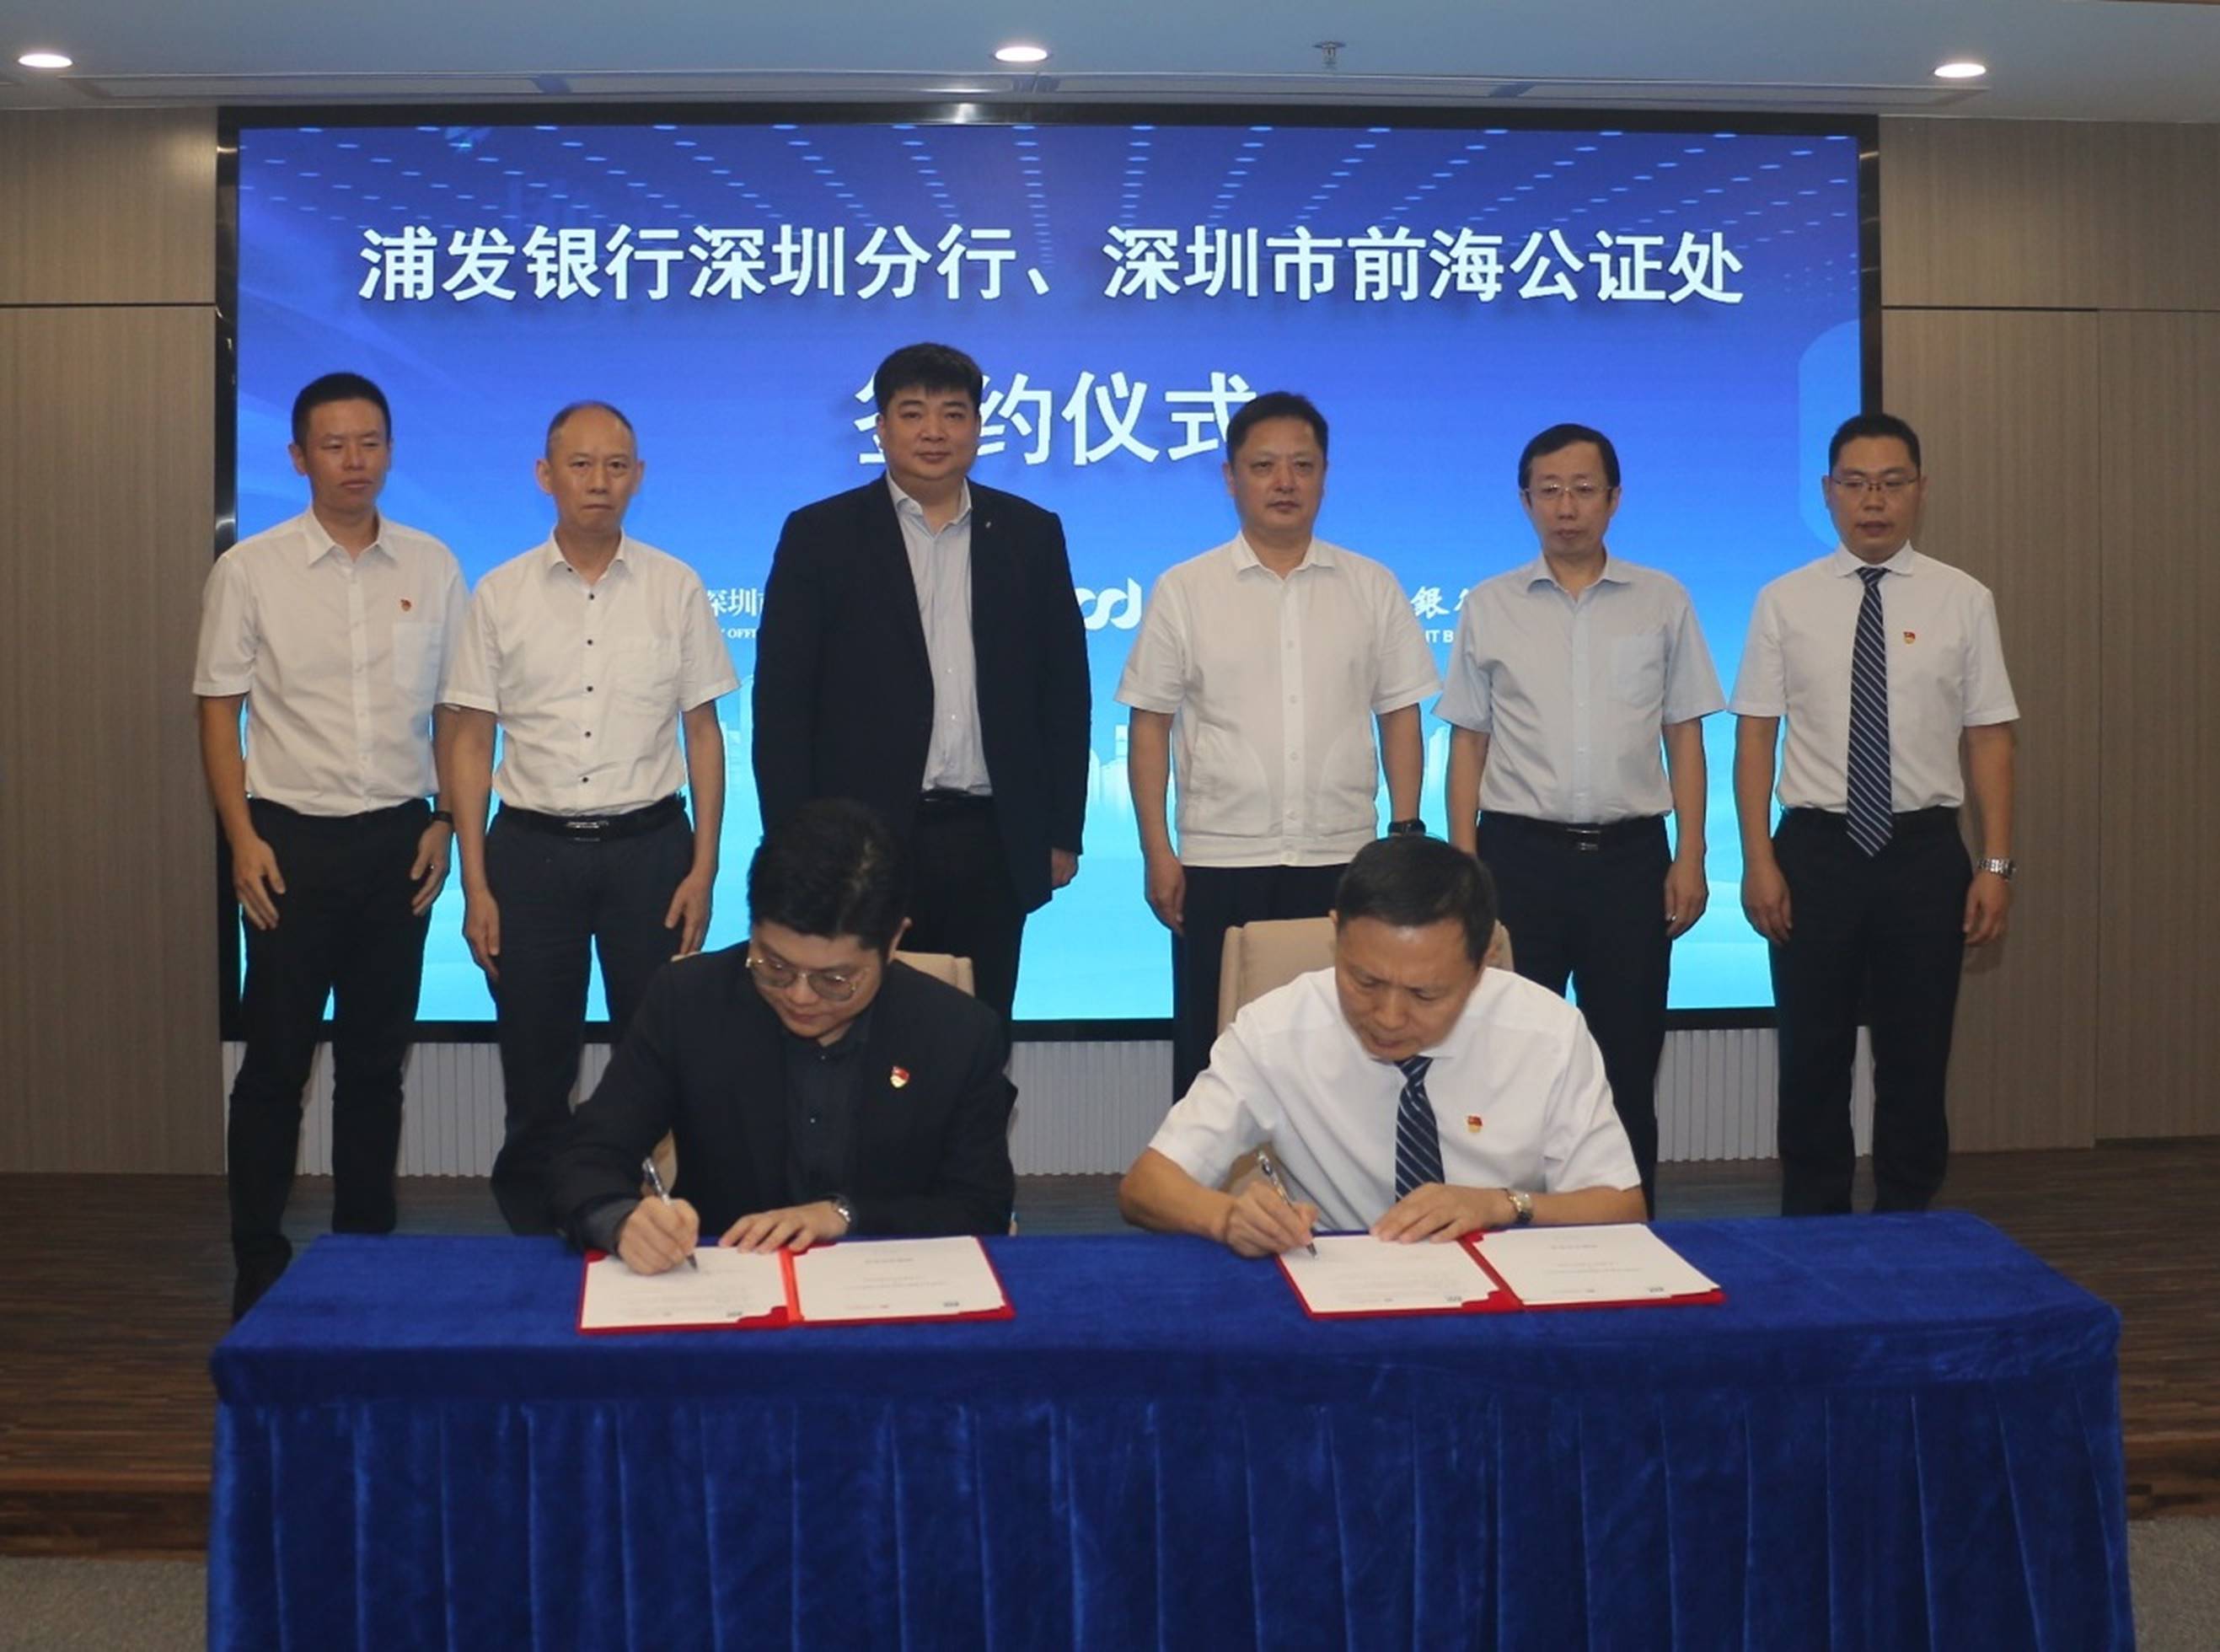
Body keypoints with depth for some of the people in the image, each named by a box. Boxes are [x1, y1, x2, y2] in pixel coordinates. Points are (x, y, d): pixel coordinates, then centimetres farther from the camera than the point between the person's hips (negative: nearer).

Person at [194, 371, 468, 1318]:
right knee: (276, 1060, 3)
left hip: (398, 840, 2)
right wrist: (242, 840, -8)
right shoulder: (249, 571, -2)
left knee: (377, 1057, 10)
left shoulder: (432, 568, 4)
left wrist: (444, 822, 2)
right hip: (293, 839, -2)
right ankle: (258, 1273, 13)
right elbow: (218, 709, 0)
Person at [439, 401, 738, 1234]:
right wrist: (475, 886, -3)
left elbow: (703, 732, 5)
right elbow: (468, 742, 3)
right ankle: (534, 1242, 22)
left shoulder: (677, 588, 3)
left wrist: (704, 866, -2)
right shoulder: (499, 595, 2)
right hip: (531, 849, 0)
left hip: (649, 845, 0)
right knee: (535, 1072, 8)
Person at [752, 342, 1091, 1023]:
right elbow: (782, 700, 0)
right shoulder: (821, 535, 2)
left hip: (991, 844, 2)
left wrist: (1062, 832, 6)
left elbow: (1063, 691, 10)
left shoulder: (1032, 534, 9)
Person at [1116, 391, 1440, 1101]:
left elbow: (1399, 717, 9)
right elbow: (1150, 724, 2)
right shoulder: (1183, 591, 3)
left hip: (1343, 862, 1)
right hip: (1220, 864, -1)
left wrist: (1406, 833, 2)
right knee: (1214, 1058, 4)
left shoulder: (1373, 588, 7)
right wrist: (1157, 853, -3)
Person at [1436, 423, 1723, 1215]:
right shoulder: (1488, 606, 5)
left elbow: (1684, 734, 6)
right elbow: (1468, 740, 5)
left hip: (1630, 853, 1)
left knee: (1628, 1059, 7)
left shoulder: (1663, 602, 6)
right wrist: (1464, 863, -2)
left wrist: (1690, 857, -1)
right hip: (1521, 852, 0)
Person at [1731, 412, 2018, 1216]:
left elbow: (1989, 738, 1)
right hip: (1817, 849, 0)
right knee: (1813, 1058, 7)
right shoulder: (1785, 602, 1)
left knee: (1917, 1057, 9)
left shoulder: (1963, 601, 1)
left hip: (1924, 850, 0)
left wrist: (1996, 864, -5)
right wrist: (1759, 861, -7)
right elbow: (1756, 735, 0)